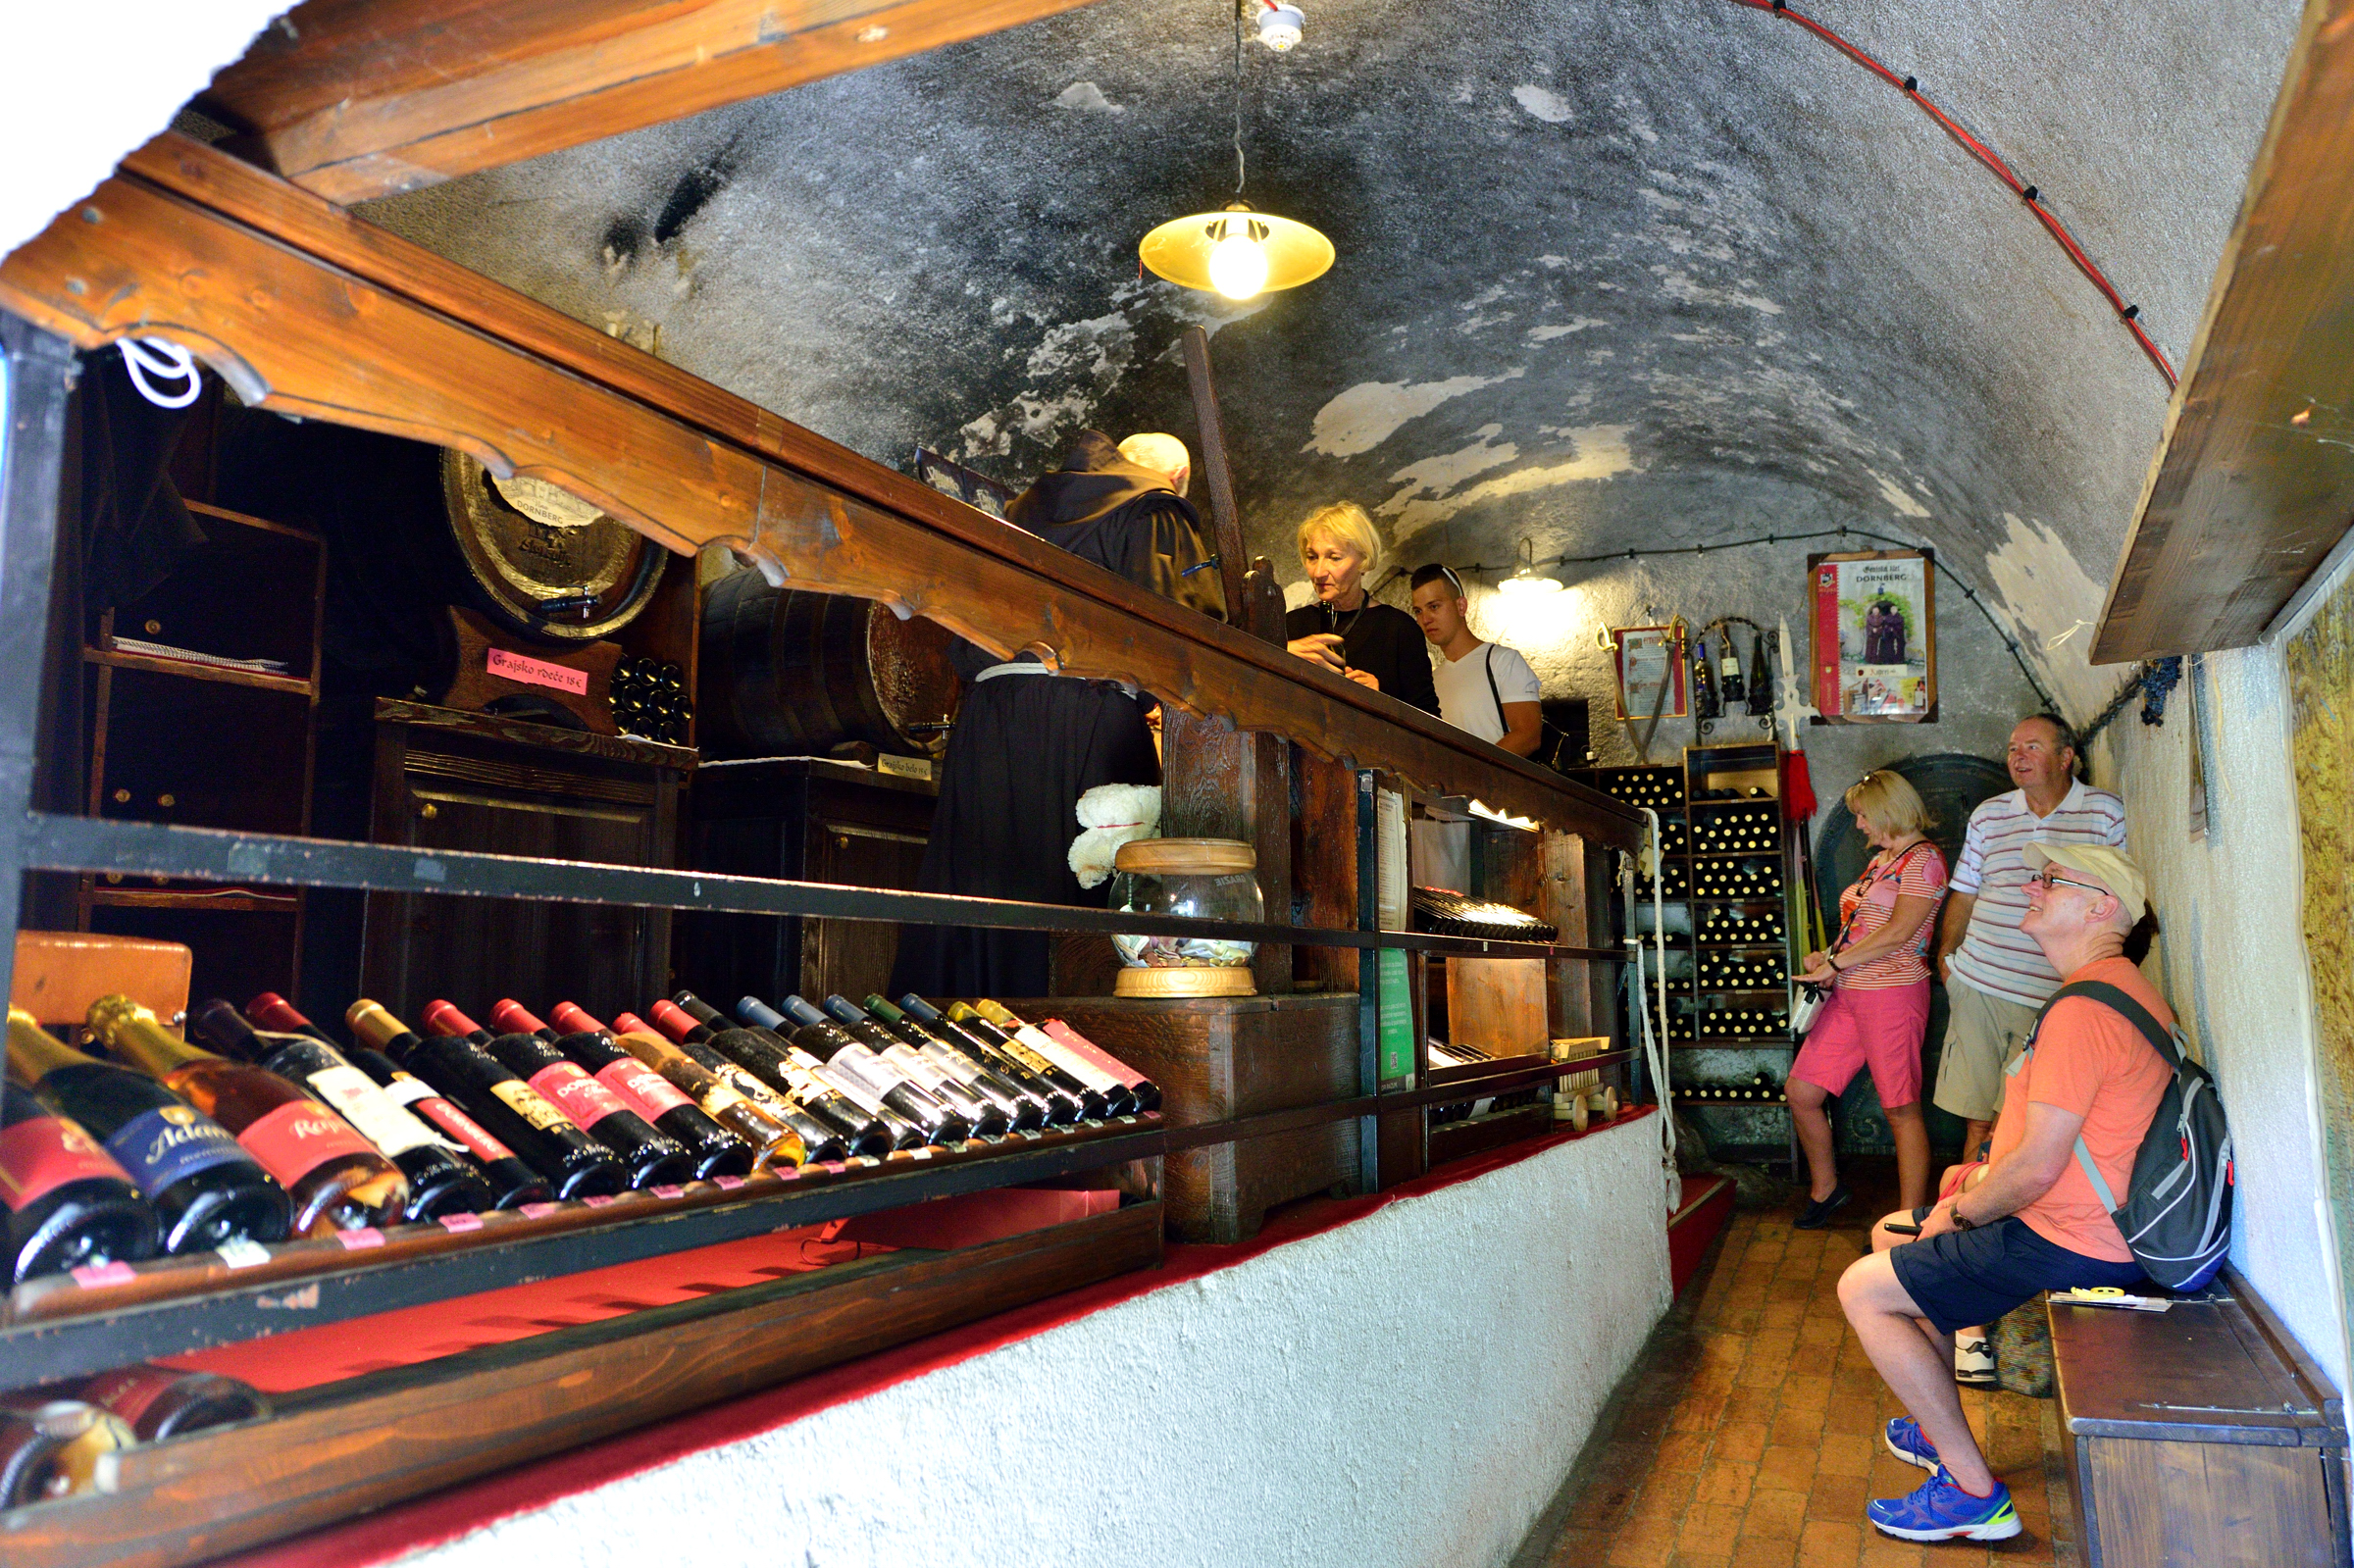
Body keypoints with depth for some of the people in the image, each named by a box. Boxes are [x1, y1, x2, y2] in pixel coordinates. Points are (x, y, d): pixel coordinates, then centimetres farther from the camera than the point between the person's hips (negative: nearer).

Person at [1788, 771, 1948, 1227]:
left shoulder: (1923, 859, -7)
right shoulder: (1880, 860, 21)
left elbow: (1897, 933, -16)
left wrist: (1835, 962, -12)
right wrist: (1829, 958, 5)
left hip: (1892, 993, -9)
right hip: (1848, 995, 9)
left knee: (1902, 1109, -4)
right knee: (1801, 1092, 7)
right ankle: (1825, 1188, 24)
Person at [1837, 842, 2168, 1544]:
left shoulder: (2081, 1010, -24)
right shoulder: (2122, 987, 12)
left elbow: (2036, 1169, -25)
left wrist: (1959, 1212, -8)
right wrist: (1971, 1188, 10)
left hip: (2069, 1242, -11)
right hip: (2089, 1221, 11)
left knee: (1863, 1289, -8)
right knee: (1892, 1235, 23)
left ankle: (1974, 1492, -2)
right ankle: (1943, 1431, 30)